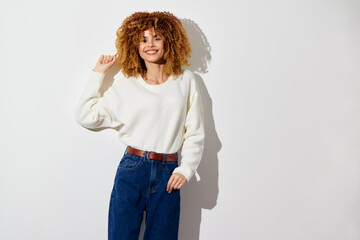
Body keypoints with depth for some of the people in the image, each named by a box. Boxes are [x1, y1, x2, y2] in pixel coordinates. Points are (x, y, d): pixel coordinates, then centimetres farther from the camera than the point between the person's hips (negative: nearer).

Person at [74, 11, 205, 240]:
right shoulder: (127, 84, 4)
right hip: (132, 170, 0)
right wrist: (98, 73, 5)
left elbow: (195, 133, 7)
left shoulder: (185, 80, 6)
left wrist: (186, 169, -3)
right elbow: (86, 116, 2)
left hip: (168, 175, 1)